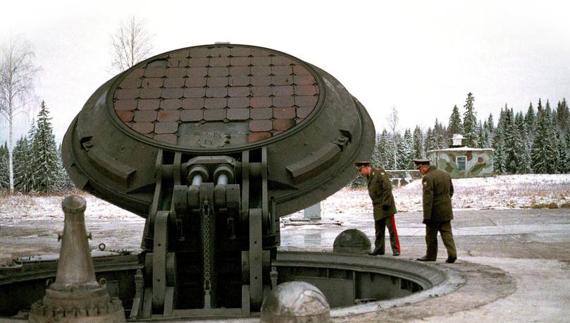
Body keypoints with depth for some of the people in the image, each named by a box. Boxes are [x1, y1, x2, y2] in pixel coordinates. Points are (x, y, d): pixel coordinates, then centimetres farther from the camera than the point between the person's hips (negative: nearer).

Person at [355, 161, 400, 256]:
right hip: (377, 208, 9)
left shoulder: (379, 172, -11)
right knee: (378, 230, 13)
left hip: (386, 207, -9)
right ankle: (379, 248, 21)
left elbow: (388, 187, -17)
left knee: (391, 228, -4)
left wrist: (386, 203, -19)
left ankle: (396, 249, 1)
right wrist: (375, 205, 13)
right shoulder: (369, 177, 15)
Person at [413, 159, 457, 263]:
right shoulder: (445, 174, 9)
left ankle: (431, 255, 18)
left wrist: (427, 216, -21)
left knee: (431, 235, 8)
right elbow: (451, 191, 18)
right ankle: (452, 254, -4)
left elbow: (428, 199, -22)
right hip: (447, 211, 7)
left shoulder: (427, 178, -18)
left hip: (435, 212, -7)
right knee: (447, 233, 8)